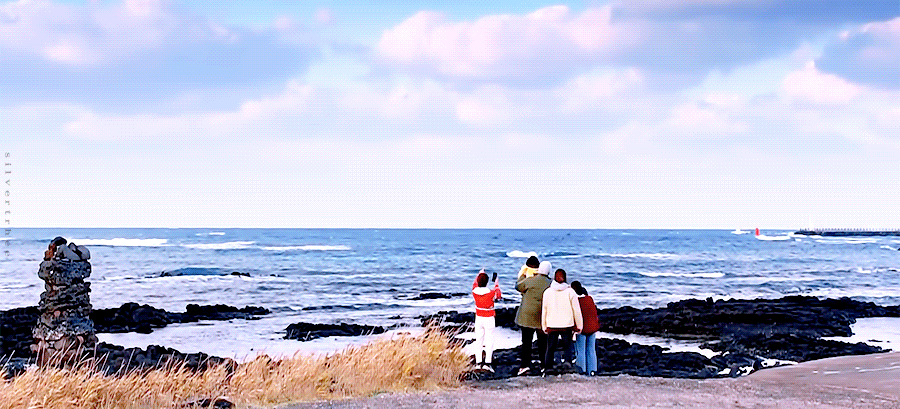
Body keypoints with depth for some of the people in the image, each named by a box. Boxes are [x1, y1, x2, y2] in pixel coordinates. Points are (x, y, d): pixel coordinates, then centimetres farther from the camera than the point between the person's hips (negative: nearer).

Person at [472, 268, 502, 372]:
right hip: (489, 319, -4)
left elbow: (475, 284, 17)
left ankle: (478, 363, 6)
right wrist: (496, 282, 18)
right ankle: (487, 362, -7)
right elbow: (499, 295, 6)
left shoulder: (475, 292, -8)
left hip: (478, 318, 4)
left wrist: (480, 273, 31)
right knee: (489, 341, 0)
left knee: (478, 340, 8)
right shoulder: (491, 293, -18)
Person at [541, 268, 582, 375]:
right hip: (567, 326, -1)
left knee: (550, 348, 10)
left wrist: (544, 327, 14)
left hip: (551, 326, 1)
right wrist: (579, 326, 7)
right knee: (567, 348, 8)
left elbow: (544, 311, 5)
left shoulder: (547, 292, -1)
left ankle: (548, 368, 9)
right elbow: (576, 310, -2)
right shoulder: (570, 292, -6)